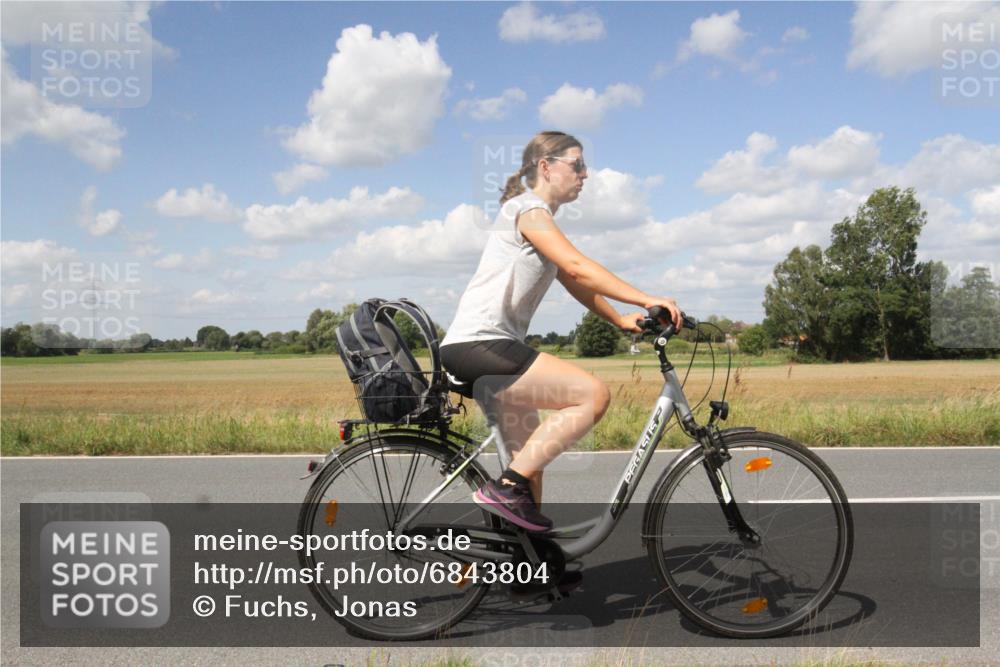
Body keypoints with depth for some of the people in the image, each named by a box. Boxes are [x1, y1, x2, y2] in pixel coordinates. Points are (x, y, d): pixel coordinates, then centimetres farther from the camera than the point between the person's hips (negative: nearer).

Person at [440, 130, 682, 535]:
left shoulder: (541, 219, 23)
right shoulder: (528, 210, -7)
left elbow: (574, 284, 21)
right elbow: (578, 267, -20)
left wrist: (622, 320, 11)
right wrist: (647, 300, -22)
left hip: (490, 349, 10)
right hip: (477, 345, -10)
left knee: (531, 458, 13)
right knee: (593, 394, -18)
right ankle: (506, 487, -15)